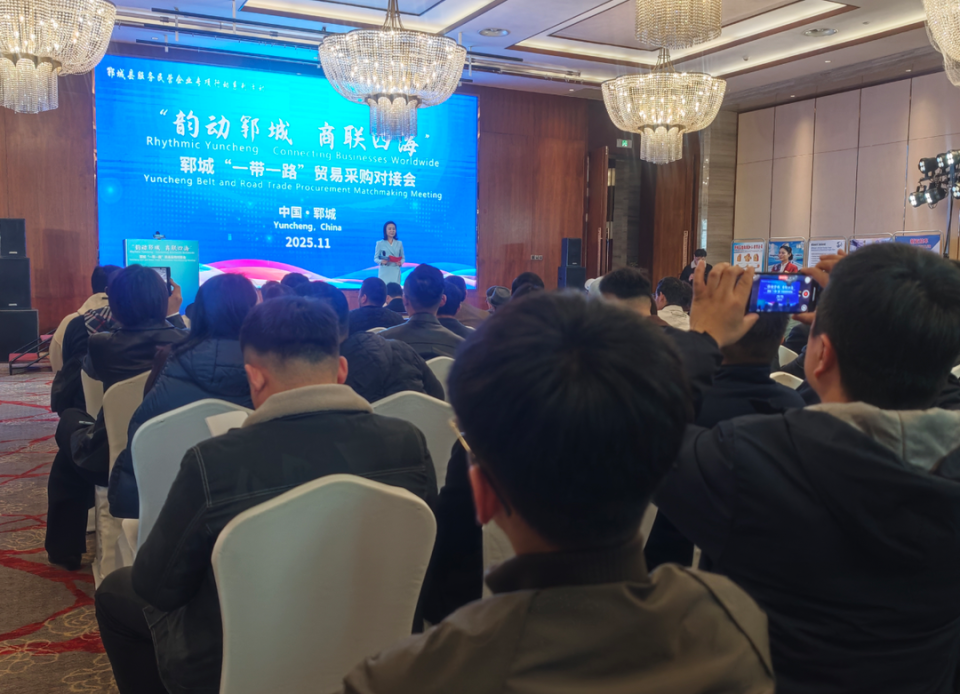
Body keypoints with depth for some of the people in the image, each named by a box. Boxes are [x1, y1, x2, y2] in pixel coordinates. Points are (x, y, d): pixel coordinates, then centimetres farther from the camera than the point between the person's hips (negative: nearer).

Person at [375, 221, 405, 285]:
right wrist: (381, 261, -15)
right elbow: (375, 258, 7)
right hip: (384, 273, -2)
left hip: (395, 273, 2)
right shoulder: (380, 243, 4)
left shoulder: (399, 243, 11)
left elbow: (403, 257, 14)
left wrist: (400, 262, -8)